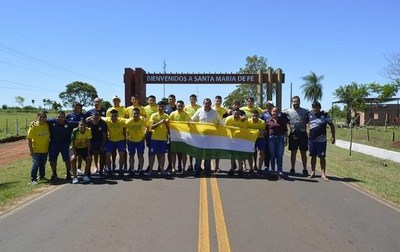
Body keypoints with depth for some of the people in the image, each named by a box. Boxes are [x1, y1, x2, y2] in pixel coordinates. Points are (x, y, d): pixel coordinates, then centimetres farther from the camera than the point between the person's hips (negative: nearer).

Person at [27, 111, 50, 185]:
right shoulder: (34, 126, -15)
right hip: (36, 149, -4)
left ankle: (42, 176, 34)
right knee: (36, 163, -9)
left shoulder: (47, 126, -4)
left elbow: (48, 136, 9)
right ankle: (33, 179, 3)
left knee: (43, 163, 16)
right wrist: (31, 150, -14)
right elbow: (29, 139, -13)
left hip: (45, 149, 4)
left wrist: (49, 146, 9)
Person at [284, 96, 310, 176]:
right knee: (293, 152, 7)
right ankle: (292, 169, 16)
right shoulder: (288, 111, 3)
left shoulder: (305, 111, 4)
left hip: (303, 134, 0)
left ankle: (305, 169, 15)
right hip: (293, 135, 0)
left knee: (303, 153, 6)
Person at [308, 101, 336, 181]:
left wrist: (333, 137, -2)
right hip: (312, 140, 3)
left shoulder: (325, 115, -4)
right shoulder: (310, 115, 4)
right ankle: (313, 172, 21)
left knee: (322, 157, -1)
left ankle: (323, 174, 3)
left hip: (321, 140, -3)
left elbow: (331, 125, 2)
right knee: (313, 156, 10)